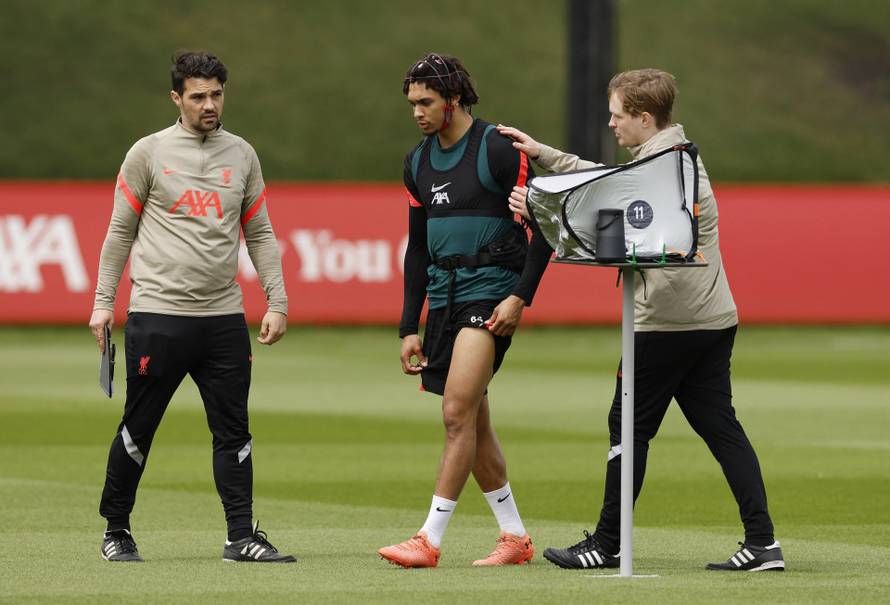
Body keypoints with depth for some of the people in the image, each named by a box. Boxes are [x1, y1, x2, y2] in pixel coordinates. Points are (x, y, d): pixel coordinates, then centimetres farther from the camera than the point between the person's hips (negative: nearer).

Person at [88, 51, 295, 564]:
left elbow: (260, 233, 14)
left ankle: (242, 536, 2)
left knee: (234, 433, 0)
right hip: (157, 316, -3)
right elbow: (120, 233, 5)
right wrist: (103, 303, 1)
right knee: (138, 430, 3)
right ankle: (116, 531, 16)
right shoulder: (149, 153, 0)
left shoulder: (242, 155, 10)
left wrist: (277, 302, 6)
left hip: (224, 319, 3)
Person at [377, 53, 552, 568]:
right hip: (443, 297, 8)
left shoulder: (498, 149, -9)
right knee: (474, 424, 9)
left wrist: (521, 297, -15)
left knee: (458, 412, -15)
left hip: (491, 294, -8)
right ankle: (515, 537, 19)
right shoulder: (419, 162, 12)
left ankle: (430, 540, -16)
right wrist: (409, 327, 13)